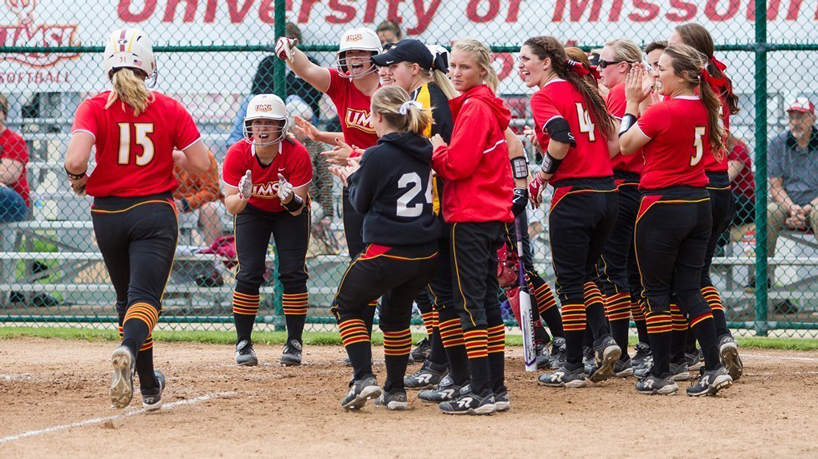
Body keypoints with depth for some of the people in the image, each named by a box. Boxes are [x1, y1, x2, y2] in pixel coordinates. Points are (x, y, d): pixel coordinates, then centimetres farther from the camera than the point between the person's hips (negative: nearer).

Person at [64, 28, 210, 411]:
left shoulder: (94, 108, -6)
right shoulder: (170, 110, -2)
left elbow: (75, 160, -21)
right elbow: (200, 164, -3)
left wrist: (79, 179, 1)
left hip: (108, 214, 1)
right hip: (155, 213, -1)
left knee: (128, 298, 18)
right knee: (144, 296, -9)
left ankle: (149, 387, 25)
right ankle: (129, 350, -43)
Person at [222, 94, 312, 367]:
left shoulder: (297, 154, -31)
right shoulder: (237, 154, -29)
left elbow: (299, 209, -28)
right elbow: (230, 206, -27)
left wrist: (291, 199, -50)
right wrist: (242, 196, -49)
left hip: (289, 213, 0)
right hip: (252, 211, 0)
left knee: (293, 274, -10)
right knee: (248, 275, -10)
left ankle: (294, 343, 2)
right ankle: (243, 343, 2)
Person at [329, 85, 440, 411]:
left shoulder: (377, 156, -13)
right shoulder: (423, 152, 7)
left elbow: (361, 204, -2)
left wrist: (352, 178, 16)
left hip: (386, 253, -6)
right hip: (426, 254, 7)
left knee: (346, 305, 14)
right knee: (396, 313, 25)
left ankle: (363, 378, -3)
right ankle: (395, 390, 24)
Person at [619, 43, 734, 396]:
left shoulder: (663, 111, -17)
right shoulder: (705, 109, 5)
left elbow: (626, 145, -5)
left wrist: (632, 103, 2)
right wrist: (644, 103, 11)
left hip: (662, 206, -7)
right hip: (700, 205, 7)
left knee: (656, 291, 4)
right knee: (689, 289, 11)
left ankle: (660, 375, 7)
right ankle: (714, 368, 2)